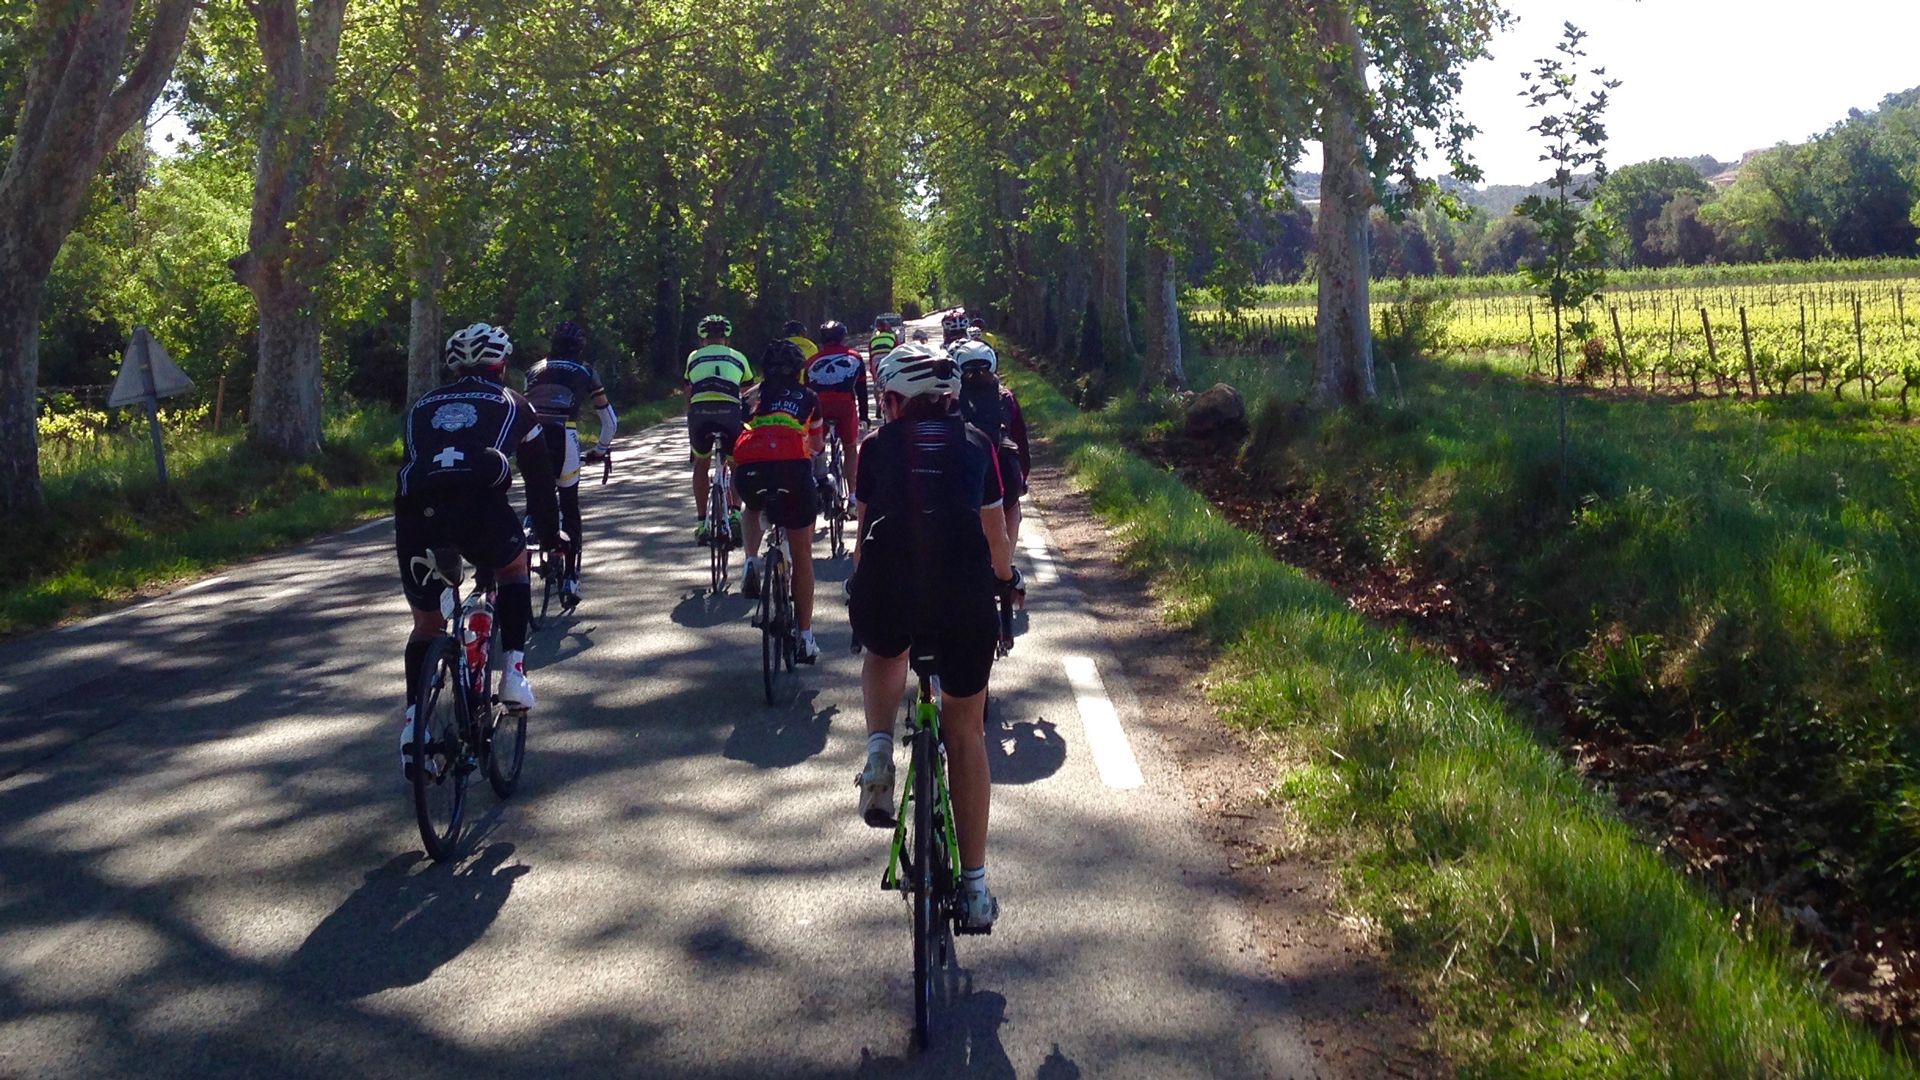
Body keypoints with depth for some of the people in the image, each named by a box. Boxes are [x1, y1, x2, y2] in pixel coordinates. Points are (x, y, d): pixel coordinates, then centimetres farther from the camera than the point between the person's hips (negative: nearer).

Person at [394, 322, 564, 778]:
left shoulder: (424, 405, 33)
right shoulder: (512, 404, 25)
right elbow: (539, 475, 25)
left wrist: (407, 534, 49)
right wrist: (551, 534, 36)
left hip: (416, 515, 3)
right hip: (479, 505, -3)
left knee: (427, 622, 22)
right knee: (514, 567, 30)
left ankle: (413, 722, 7)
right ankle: (513, 672, 15)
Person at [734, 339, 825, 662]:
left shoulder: (756, 394, 28)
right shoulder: (808, 398, 28)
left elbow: (740, 433, 32)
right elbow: (816, 446, 43)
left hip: (749, 468, 1)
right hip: (793, 466, -1)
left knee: (753, 507, 39)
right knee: (802, 553, 11)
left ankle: (751, 565, 16)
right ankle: (805, 637, 10)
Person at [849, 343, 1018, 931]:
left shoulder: (880, 444, 20)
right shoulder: (975, 443, 22)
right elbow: (996, 536, 31)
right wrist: (1004, 582, 52)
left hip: (886, 590, 0)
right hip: (965, 594, 1)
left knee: (883, 656, 37)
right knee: (965, 732, 16)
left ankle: (880, 748, 9)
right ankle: (975, 887, 17)